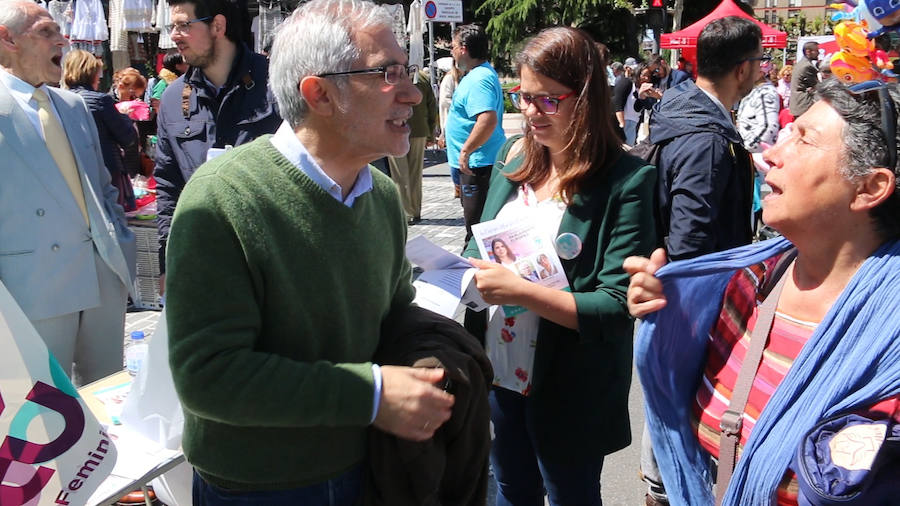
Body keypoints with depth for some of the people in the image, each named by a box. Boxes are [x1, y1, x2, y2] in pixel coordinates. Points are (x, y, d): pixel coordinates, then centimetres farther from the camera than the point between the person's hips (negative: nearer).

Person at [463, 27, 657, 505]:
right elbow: (481, 249, 11)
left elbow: (618, 308, -20)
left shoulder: (625, 182, -16)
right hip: (499, 375, 5)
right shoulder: (513, 166, 2)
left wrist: (521, 290, -29)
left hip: (570, 393, -5)